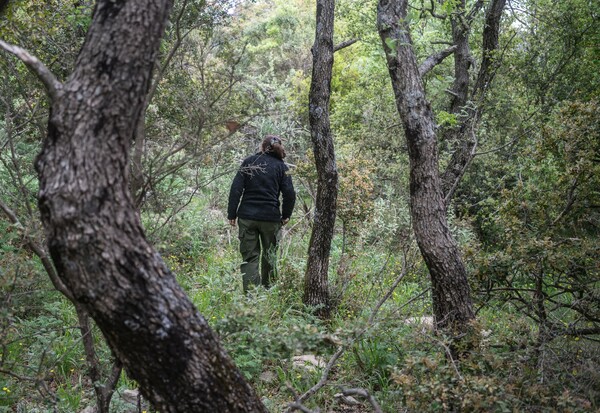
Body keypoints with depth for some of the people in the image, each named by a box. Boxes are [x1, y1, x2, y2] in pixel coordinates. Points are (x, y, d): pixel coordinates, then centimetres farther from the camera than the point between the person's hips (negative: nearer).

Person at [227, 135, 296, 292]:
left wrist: (232, 214, 1)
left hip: (247, 216, 0)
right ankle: (268, 290, 23)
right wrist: (286, 215, 9)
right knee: (270, 255, 16)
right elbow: (289, 194, -3)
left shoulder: (248, 162, 4)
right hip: (271, 217, 0)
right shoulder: (281, 166, 3)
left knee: (249, 256, 3)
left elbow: (236, 189, -2)